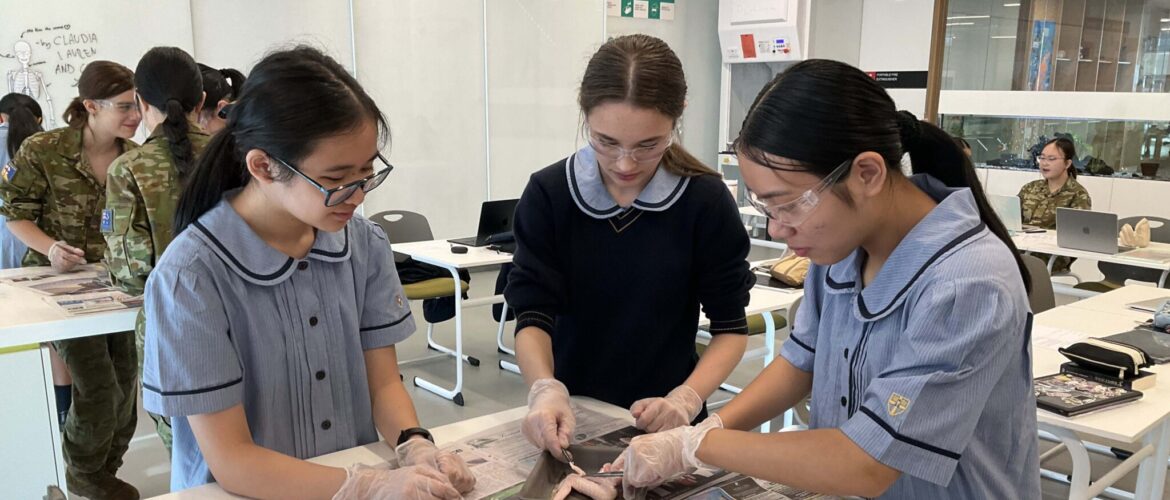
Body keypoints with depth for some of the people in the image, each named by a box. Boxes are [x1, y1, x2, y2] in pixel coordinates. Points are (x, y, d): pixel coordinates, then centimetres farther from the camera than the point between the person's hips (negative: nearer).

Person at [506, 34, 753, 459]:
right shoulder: (548, 194, -10)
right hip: (569, 418, -1)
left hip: (661, 421, 1)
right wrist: (545, 390, -29)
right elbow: (533, 315, -10)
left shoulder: (706, 201, -13)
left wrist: (685, 399, -24)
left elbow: (731, 327, -8)